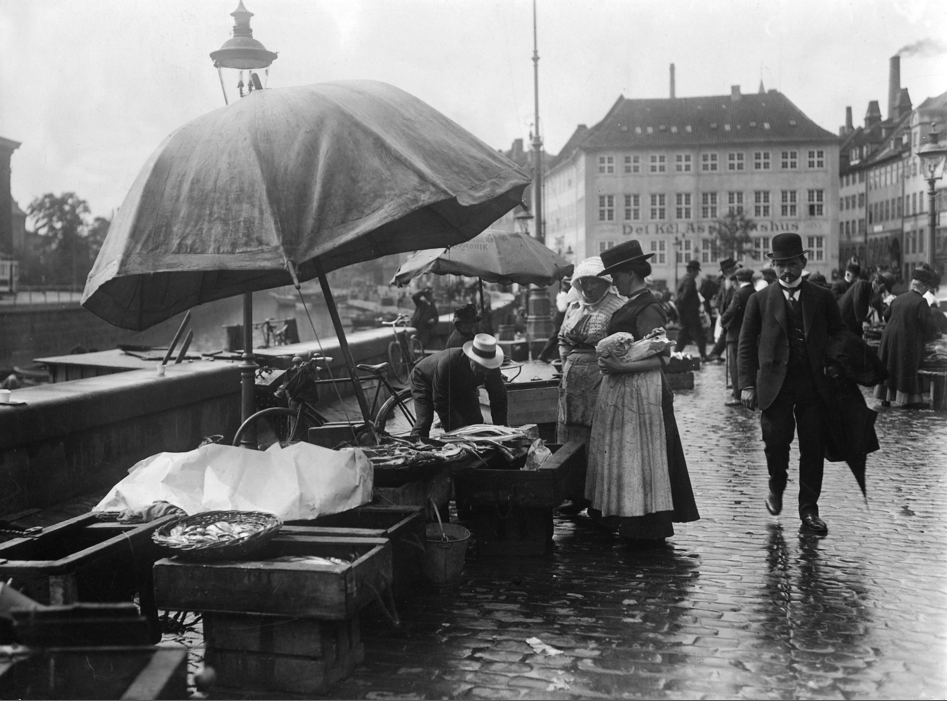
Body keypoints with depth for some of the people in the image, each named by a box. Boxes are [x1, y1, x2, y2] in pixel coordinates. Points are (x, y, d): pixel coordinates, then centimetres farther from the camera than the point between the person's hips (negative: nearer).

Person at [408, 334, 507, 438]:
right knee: (423, 422, -22)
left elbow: (499, 400, -20)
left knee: (476, 422, -10)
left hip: (460, 388, 5)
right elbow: (441, 402, -38)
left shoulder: (492, 370, -31)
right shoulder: (447, 363, -46)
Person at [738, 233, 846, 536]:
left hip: (814, 385, 1)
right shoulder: (760, 300, 4)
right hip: (775, 385, -1)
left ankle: (809, 510, 16)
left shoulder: (822, 298, 7)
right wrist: (747, 384, -5)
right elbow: (746, 345, 3)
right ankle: (776, 488, 28)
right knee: (776, 443, -2)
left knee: (813, 449, 3)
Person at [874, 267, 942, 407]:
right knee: (906, 369, 4)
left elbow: (886, 315, 16)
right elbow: (927, 324, -16)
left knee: (889, 367, 13)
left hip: (890, 337, 6)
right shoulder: (921, 303, -14)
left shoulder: (898, 299, 6)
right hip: (908, 340, -6)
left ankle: (886, 398, 19)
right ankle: (905, 399, 8)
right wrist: (936, 333, 4)